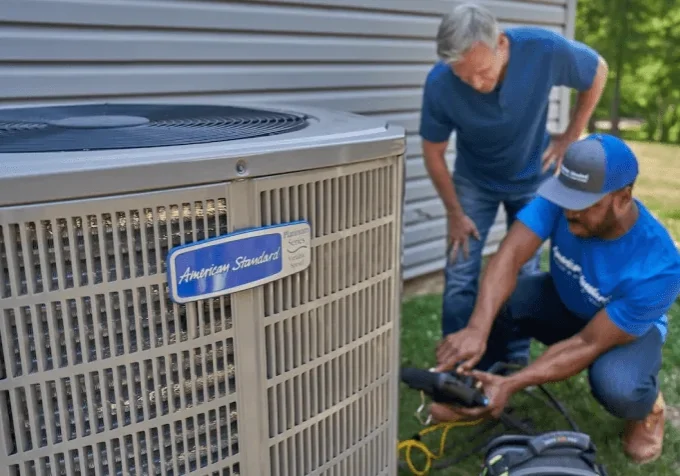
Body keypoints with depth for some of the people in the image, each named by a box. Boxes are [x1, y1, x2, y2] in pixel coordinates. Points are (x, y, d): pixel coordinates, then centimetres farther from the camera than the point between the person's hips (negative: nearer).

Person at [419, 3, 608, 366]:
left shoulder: (546, 50, -30)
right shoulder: (440, 84, -31)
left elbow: (598, 71, -7)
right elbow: (433, 151, -14)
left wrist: (571, 135, -6)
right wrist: (455, 213, -9)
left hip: (532, 179, 1)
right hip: (474, 182, 0)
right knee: (460, 277, -5)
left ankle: (517, 363, 23)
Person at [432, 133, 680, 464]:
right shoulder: (561, 199, -29)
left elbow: (588, 344, -33)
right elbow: (509, 255, -39)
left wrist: (512, 384, -41)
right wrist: (477, 329, -55)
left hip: (628, 327, -2)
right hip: (564, 303, 3)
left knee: (616, 387, -36)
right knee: (494, 297, -28)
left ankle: (647, 409, 4)